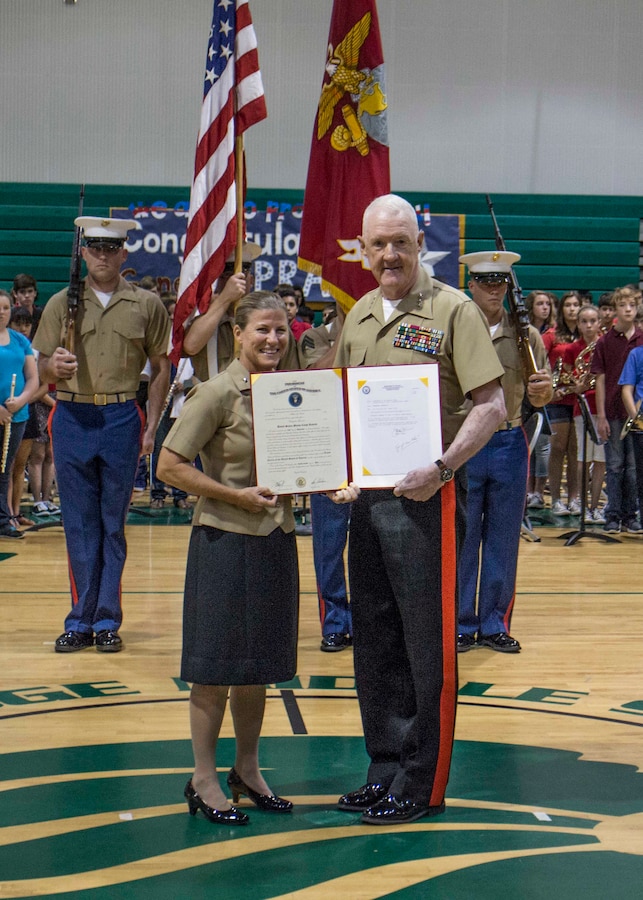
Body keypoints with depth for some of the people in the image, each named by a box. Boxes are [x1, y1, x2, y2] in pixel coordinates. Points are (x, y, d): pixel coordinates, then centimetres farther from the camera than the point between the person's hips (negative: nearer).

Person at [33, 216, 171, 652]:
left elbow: (161, 368, 6)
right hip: (72, 418, 1)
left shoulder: (147, 305, 5)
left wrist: (151, 428, -1)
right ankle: (81, 620, 12)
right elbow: (43, 372, 9)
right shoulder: (62, 303, 8)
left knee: (113, 525, 5)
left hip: (122, 418, -1)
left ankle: (107, 620, 12)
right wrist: (54, 367, -15)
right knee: (79, 525, 5)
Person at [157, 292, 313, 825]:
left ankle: (247, 770, 27)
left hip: (276, 539, 6)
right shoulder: (219, 393, -11)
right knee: (217, 666, 1)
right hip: (225, 541, -6)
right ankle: (203, 779, 13)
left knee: (258, 664, 14)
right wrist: (237, 495, -18)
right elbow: (170, 466, -13)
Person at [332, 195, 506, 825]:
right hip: (365, 493, 7)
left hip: (422, 497, -7)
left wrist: (443, 467, -24)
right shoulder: (358, 316, 13)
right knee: (374, 639, 13)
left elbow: (491, 406, -12)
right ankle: (386, 768, 25)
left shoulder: (452, 310, -6)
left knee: (427, 643, -1)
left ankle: (422, 784, 10)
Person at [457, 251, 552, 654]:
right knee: (461, 538, 3)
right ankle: (461, 623, 15)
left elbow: (540, 398, 7)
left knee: (503, 540, 8)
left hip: (510, 445, 2)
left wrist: (544, 389, -16)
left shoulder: (526, 336, 6)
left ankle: (494, 624, 19)